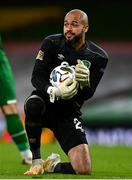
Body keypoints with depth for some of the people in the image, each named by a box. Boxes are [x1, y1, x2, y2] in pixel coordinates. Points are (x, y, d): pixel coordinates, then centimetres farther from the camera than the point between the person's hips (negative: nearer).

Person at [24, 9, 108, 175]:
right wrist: (54, 91, -36)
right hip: (45, 101, -1)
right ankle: (36, 161, -23)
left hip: (68, 113, 1)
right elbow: (36, 77, -14)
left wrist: (85, 83, -35)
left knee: (84, 170, -15)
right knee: (33, 104, -41)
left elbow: (87, 95, -10)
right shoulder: (51, 43, -8)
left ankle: (52, 165, 20)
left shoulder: (97, 56, -5)